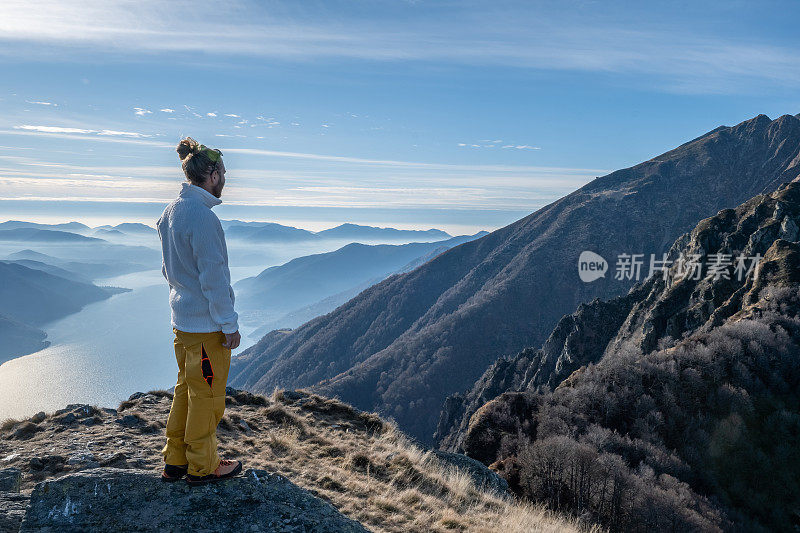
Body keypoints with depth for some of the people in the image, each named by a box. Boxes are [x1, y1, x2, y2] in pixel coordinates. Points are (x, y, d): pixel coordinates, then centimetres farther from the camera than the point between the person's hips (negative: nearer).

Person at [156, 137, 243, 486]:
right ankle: (202, 467, 22)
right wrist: (229, 325, -14)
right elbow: (214, 277, -20)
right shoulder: (202, 217, -21)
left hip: (181, 319, 9)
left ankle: (175, 460, 33)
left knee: (186, 388, 20)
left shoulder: (171, 212, 7)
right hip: (206, 325, -9)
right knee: (207, 394, 6)